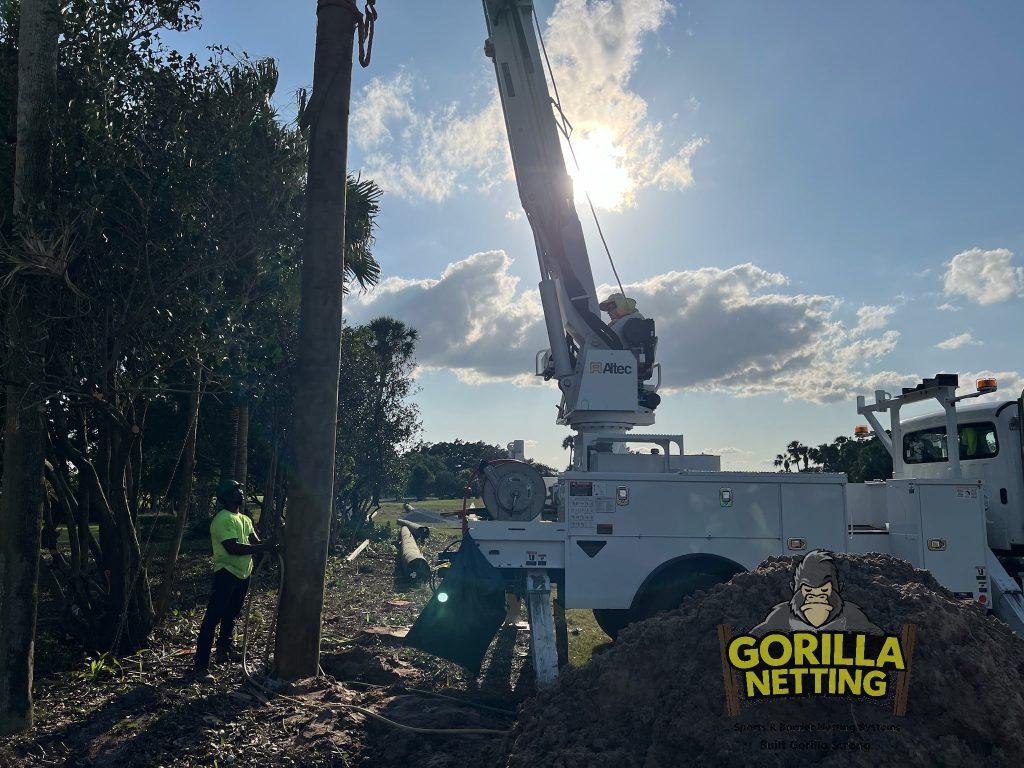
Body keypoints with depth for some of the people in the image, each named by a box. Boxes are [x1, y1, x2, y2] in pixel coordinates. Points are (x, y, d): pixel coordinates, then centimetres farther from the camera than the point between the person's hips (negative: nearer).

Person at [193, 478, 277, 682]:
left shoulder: (244, 519, 13)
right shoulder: (223, 519, -17)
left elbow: (255, 542, 7)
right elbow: (233, 548, -26)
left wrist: (272, 545, -13)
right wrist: (264, 547, -25)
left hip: (243, 574, 9)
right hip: (226, 574, -9)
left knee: (231, 616, 24)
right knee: (212, 619, -7)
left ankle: (224, 650, 42)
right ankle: (201, 666, -6)